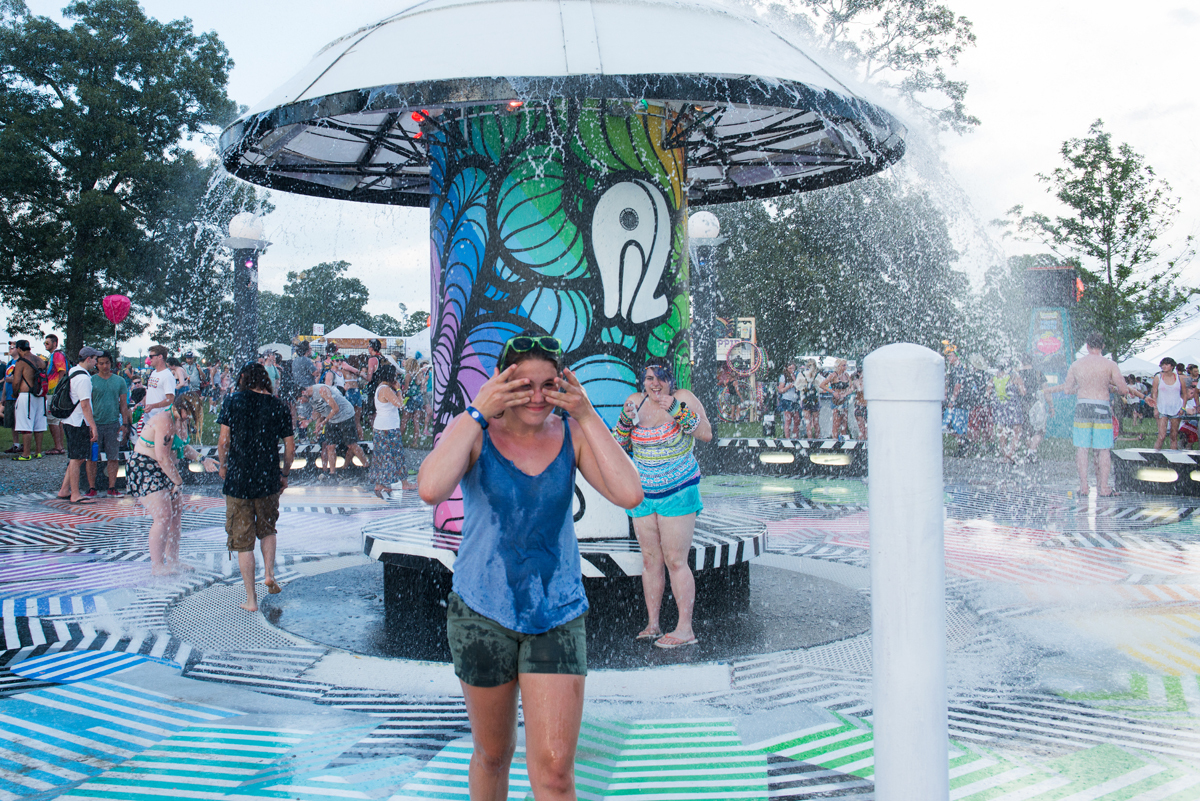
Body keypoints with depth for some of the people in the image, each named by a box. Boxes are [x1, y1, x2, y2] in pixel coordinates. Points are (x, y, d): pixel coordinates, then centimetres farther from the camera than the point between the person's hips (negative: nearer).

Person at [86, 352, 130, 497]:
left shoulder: (119, 381, 8)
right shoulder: (91, 381, 2)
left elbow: (123, 404, 10)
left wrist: (124, 424, 3)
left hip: (113, 424, 1)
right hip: (95, 423, -1)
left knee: (112, 457, 4)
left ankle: (112, 487, 11)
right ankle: (91, 488, 9)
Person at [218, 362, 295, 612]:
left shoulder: (233, 402, -3)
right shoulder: (279, 406, 1)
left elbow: (223, 441, -6)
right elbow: (290, 447, 2)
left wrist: (223, 466, 12)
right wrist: (285, 474, 17)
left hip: (238, 479, -2)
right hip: (268, 480, 2)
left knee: (242, 539, 6)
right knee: (267, 529, 25)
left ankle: (251, 599, 8)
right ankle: (269, 573, 5)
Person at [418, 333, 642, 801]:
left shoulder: (571, 434, -2)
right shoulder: (474, 433, -8)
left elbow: (629, 495, -15)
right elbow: (431, 489, -28)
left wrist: (587, 417, -17)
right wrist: (478, 412, -24)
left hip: (558, 614, 1)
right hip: (482, 612, -1)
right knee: (493, 754, 18)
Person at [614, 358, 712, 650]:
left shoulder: (683, 398, -6)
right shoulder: (635, 401, 5)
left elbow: (706, 434, -16)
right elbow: (618, 446, 9)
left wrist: (676, 410, -24)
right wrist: (626, 420, -10)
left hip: (678, 492, -4)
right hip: (643, 493, 5)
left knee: (675, 561, -7)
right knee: (650, 560, 8)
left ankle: (685, 629, -1)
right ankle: (652, 624, 17)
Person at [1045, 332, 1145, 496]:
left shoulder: (1076, 364, 4)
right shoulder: (1110, 364, -3)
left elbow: (1067, 389, 10)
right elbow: (1124, 390, -3)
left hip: (1082, 407, 2)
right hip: (1102, 408, -1)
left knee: (1081, 448, 6)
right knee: (1103, 450, 5)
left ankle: (1083, 485, 4)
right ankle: (1103, 486, 4)